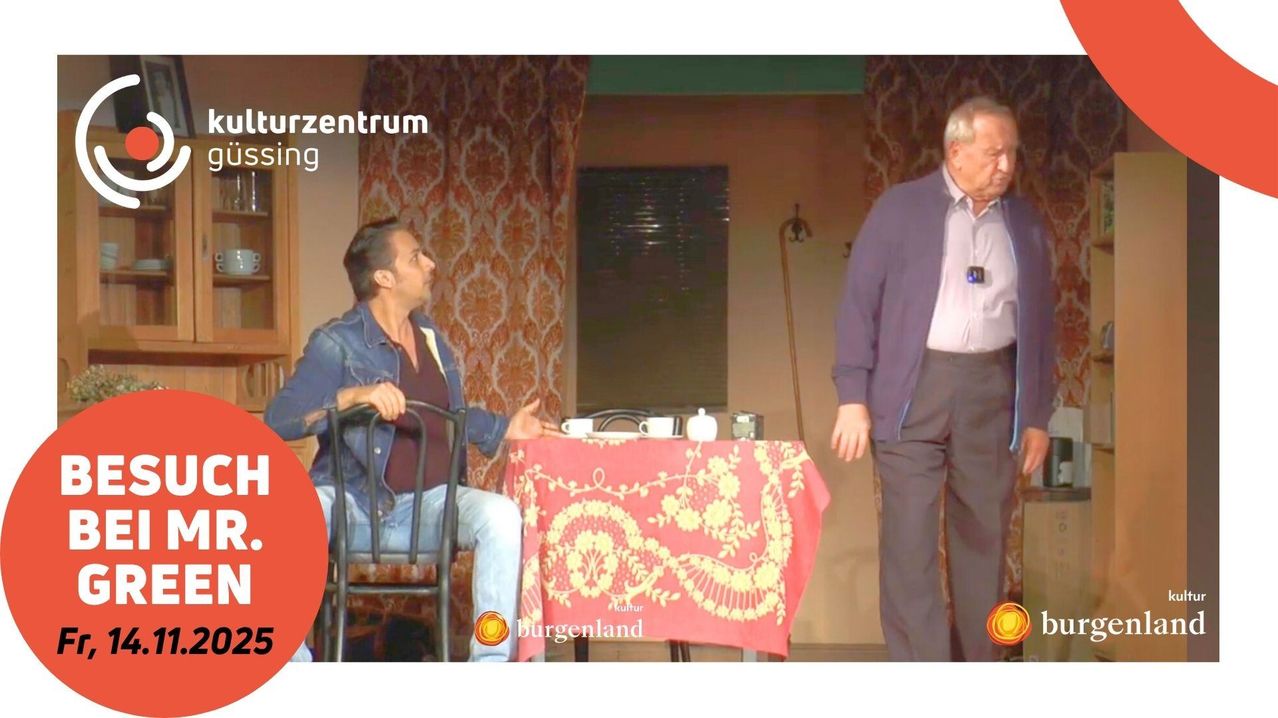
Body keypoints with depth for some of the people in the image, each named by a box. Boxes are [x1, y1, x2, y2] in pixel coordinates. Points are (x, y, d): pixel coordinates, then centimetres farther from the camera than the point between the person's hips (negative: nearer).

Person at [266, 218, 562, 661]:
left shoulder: (431, 337, 15)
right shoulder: (336, 343, -5)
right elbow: (278, 419, -16)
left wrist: (505, 428, 18)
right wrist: (353, 395, -28)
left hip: (431, 501, 4)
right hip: (355, 504, -4)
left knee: (500, 515, -27)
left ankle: (491, 663, -20)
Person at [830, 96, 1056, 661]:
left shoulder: (1025, 224, 10)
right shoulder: (900, 208, 0)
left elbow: (1040, 323, 14)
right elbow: (858, 302, -2)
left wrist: (1038, 416, 11)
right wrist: (853, 397, -8)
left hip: (993, 391, 3)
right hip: (914, 387, -3)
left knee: (984, 536, 9)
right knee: (909, 539, -4)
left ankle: (978, 662, 22)